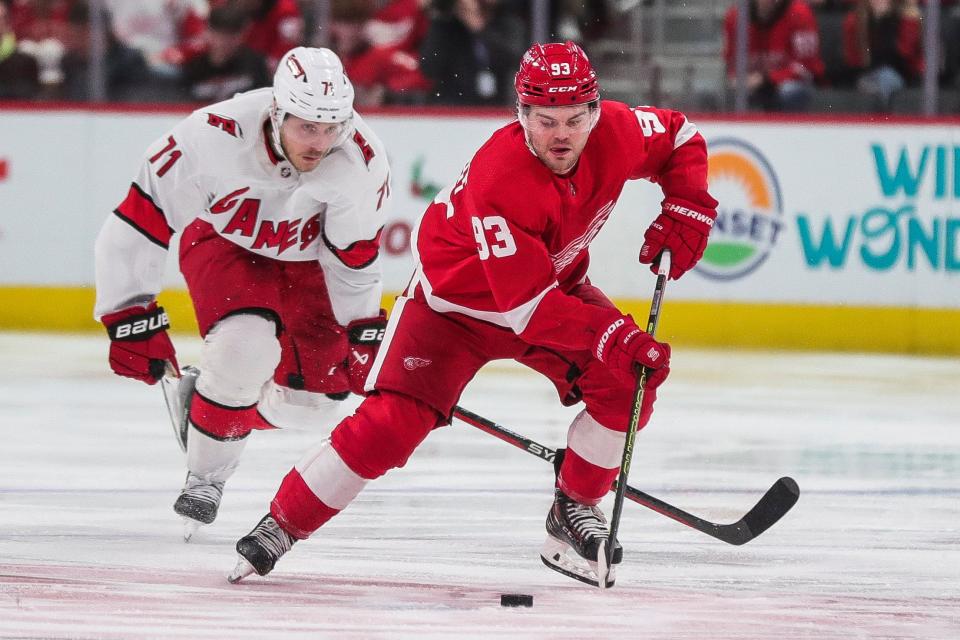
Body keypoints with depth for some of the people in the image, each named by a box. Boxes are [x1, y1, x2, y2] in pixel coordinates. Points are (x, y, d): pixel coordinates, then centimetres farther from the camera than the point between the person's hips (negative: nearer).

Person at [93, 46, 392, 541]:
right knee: (247, 346, -29)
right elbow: (133, 228, -28)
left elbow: (355, 257, -11)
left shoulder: (363, 161, -31)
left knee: (318, 391, -2)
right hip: (222, 239, -3)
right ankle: (204, 476, -8)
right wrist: (132, 319, -28)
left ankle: (201, 402, 25)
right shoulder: (212, 137, -37)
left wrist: (363, 332, -5)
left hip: (303, 256, 3)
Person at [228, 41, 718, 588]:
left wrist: (685, 212, -13)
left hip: (556, 283, 6)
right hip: (457, 298, -5)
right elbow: (528, 306, -36)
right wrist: (609, 334, -44)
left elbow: (681, 139, 3)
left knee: (627, 383, -16)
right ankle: (281, 526, -5)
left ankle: (576, 510, 4)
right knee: (393, 421, -18)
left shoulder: (614, 134, -21)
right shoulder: (499, 179, -38)